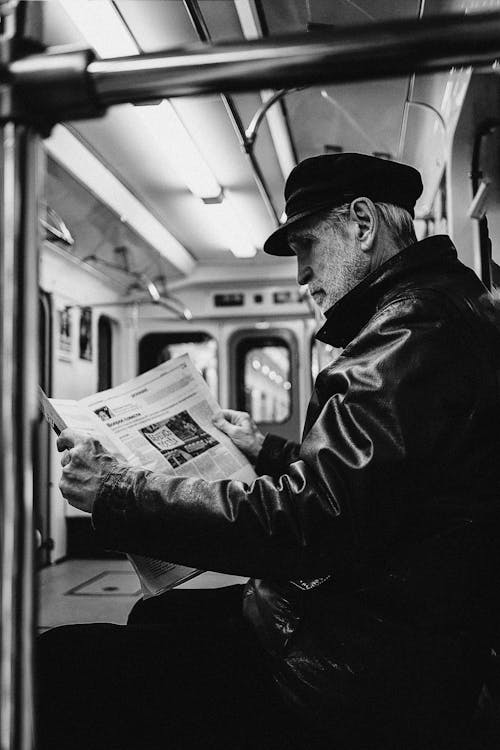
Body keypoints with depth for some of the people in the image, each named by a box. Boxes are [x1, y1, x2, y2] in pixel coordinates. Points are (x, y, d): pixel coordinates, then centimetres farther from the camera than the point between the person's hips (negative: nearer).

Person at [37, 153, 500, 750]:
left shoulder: (419, 332, -20)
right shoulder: (439, 316, 16)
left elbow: (312, 522, -26)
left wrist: (118, 494, -18)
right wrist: (270, 454, 22)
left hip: (361, 688, -11)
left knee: (58, 663, -12)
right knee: (161, 614, 21)